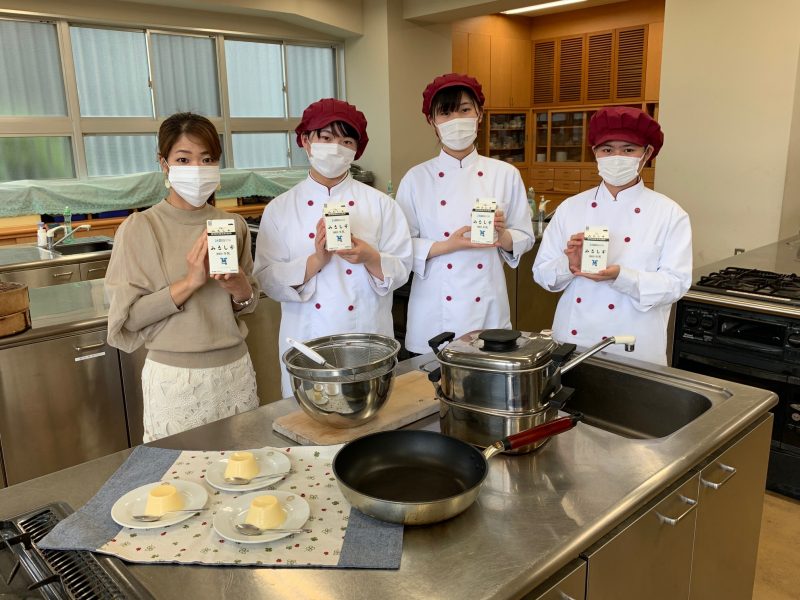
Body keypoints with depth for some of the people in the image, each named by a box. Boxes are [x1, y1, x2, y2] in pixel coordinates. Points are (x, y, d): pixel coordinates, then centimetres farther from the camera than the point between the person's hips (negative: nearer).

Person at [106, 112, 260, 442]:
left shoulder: (233, 225, 2)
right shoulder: (139, 228, -9)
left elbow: (249, 302, 9)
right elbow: (128, 316, -11)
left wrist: (237, 285, -13)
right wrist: (190, 281, -21)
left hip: (235, 368, 4)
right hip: (174, 376, -3)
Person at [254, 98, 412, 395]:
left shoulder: (379, 203, 1)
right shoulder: (279, 209, 0)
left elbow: (401, 269, -1)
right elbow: (268, 280, -5)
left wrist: (369, 257, -20)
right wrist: (316, 261, -20)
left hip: (369, 337, 1)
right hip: (306, 343, 0)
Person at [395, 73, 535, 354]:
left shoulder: (506, 174, 2)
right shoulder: (416, 178, -1)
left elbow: (525, 238, 7)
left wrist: (503, 236, -15)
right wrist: (448, 245, -16)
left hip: (487, 307, 1)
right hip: (435, 311, -1)